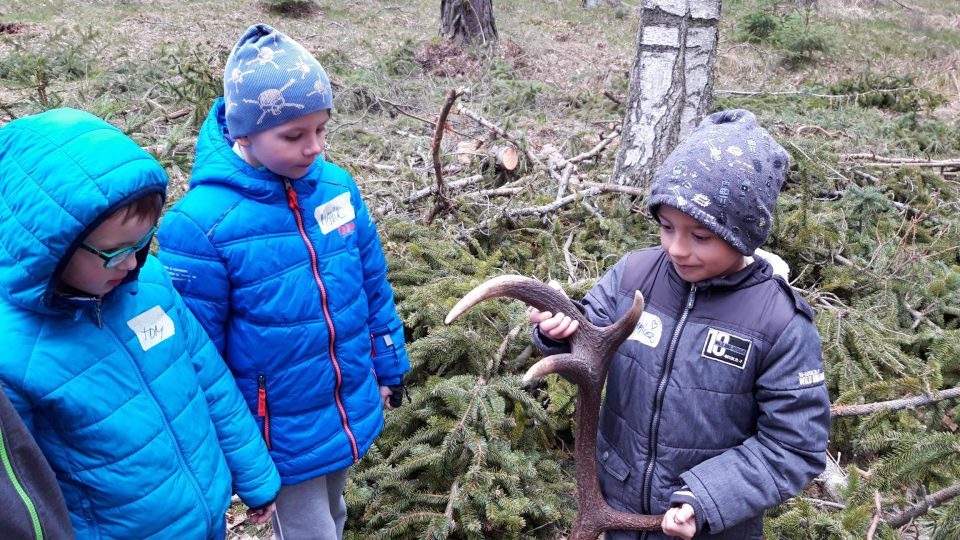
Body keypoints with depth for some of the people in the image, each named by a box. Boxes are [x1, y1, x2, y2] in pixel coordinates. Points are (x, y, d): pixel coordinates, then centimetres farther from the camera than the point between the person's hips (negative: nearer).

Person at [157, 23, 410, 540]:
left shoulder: (337, 186, -8)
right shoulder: (200, 225, -24)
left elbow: (374, 285, 5)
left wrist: (389, 366, 13)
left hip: (355, 412, 5)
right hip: (283, 434, -5)